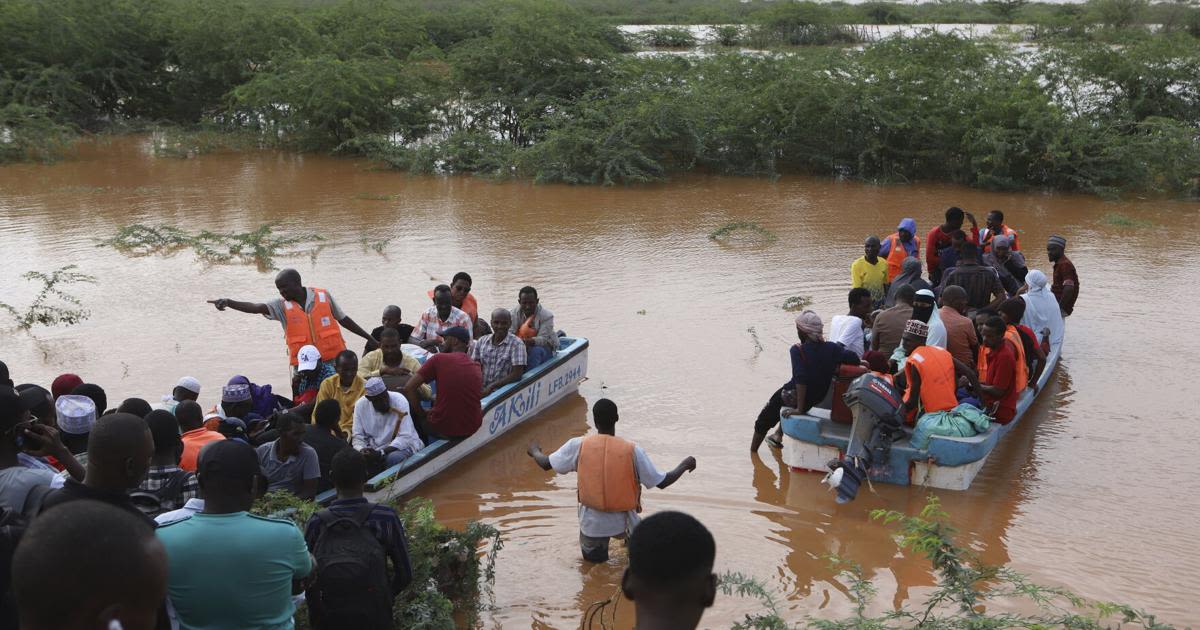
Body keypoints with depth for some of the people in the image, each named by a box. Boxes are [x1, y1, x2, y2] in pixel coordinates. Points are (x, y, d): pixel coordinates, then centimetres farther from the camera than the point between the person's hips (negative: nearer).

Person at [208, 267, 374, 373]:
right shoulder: (282, 305, -2)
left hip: (333, 360, -1)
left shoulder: (323, 296, -2)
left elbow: (344, 320, 8)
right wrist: (228, 302, -34)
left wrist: (370, 338, 12)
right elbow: (255, 307, -17)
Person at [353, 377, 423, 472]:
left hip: (403, 445, -3)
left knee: (392, 458, -35)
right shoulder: (360, 404, -8)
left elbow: (405, 438, -22)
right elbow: (357, 436, -4)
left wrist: (380, 453, -33)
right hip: (374, 447, 3)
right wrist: (362, 450, -28)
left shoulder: (399, 401, -18)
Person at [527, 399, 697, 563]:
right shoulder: (632, 450, -15)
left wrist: (535, 451, 21)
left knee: (594, 558, 28)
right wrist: (684, 465, 9)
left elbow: (545, 464, -2)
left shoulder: (578, 445, -12)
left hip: (592, 524, 2)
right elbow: (662, 483, -9)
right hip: (622, 522, -1)